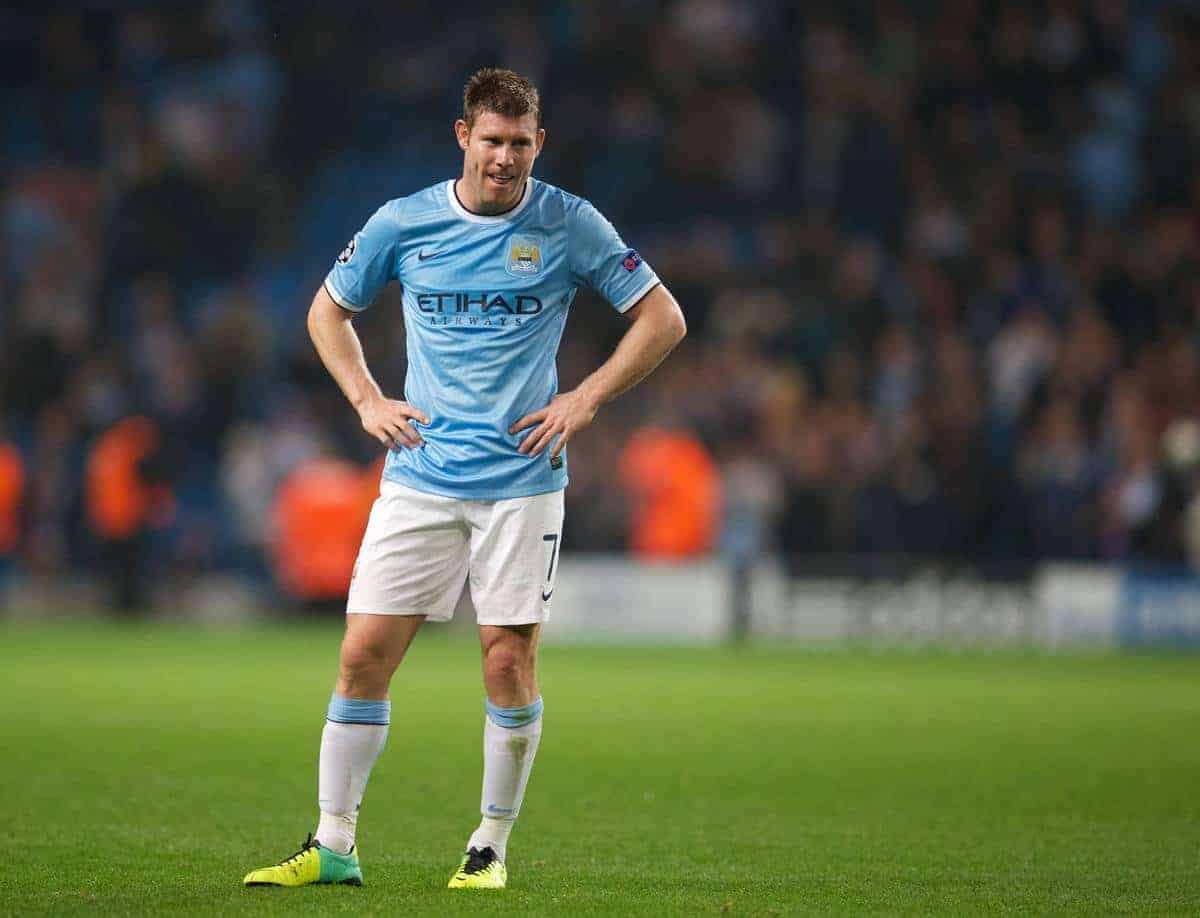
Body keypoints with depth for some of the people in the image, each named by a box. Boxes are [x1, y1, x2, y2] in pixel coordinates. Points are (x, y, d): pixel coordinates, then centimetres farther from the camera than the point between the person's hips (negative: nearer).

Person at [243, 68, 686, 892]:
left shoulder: (570, 226, -2)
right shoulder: (403, 223, 2)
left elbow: (663, 319, 4)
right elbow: (329, 310, 17)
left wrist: (585, 399, -5)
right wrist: (367, 400, 4)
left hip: (522, 478, -2)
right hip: (420, 477, 2)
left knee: (509, 660, -3)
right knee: (365, 653, -4)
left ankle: (492, 847, 12)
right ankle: (333, 846, 4)